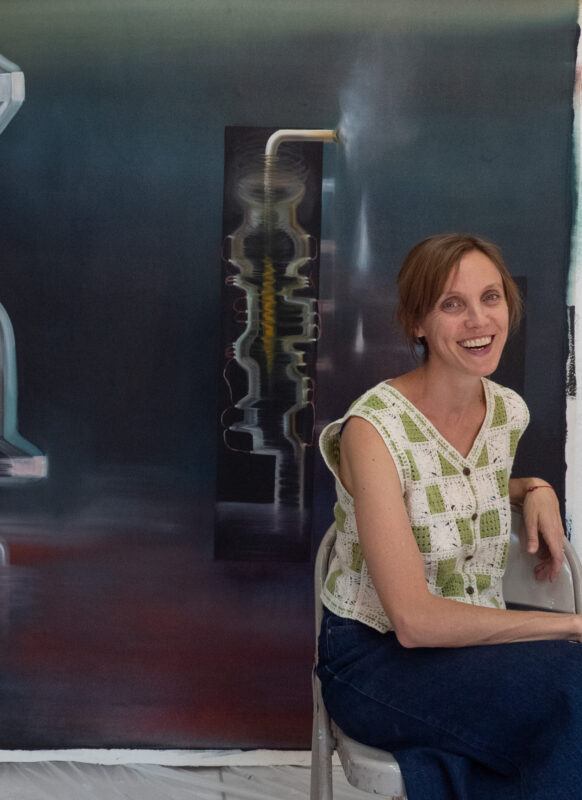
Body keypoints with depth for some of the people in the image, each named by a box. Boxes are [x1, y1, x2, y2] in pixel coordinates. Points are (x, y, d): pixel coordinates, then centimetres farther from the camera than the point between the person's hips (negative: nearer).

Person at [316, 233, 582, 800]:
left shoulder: (510, 412, 1)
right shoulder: (374, 428, -19)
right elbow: (413, 620, -23)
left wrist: (533, 490, 3)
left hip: (475, 641, 6)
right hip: (375, 658, -6)